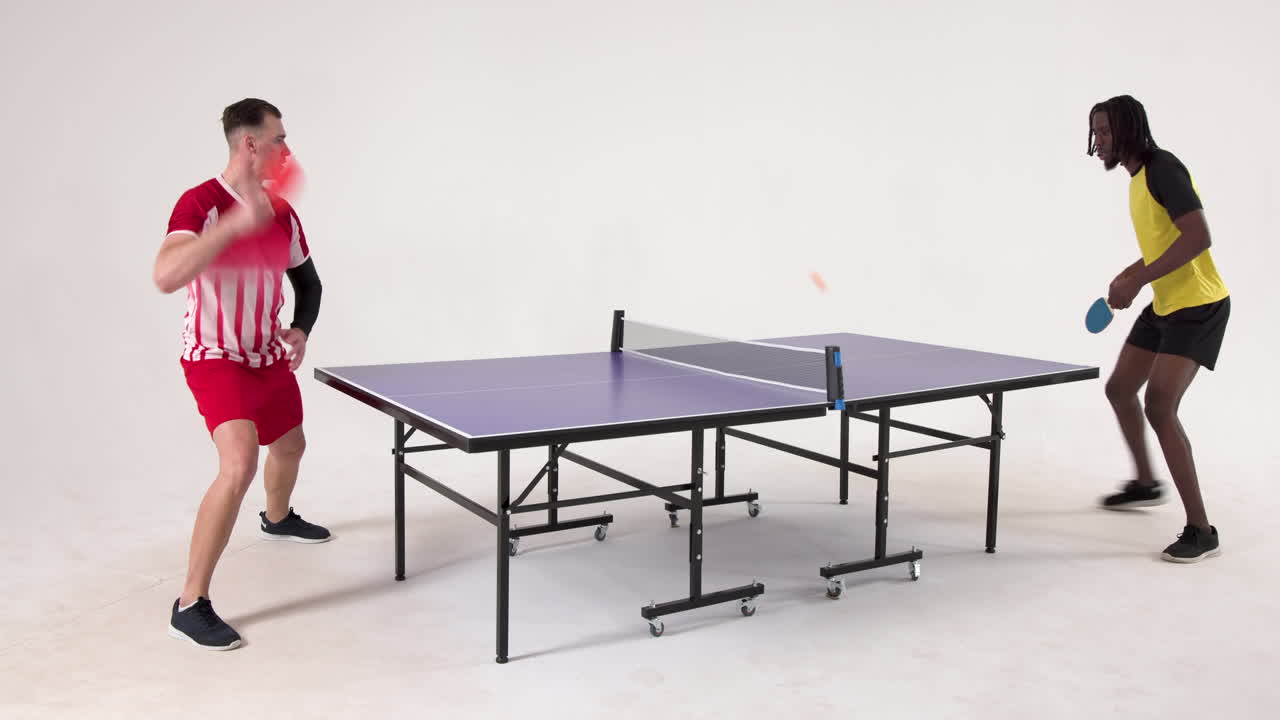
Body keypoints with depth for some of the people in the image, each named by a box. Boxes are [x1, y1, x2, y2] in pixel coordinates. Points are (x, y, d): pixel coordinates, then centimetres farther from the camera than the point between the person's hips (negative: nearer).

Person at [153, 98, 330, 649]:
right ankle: (190, 604, -14)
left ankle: (277, 519, 60)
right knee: (239, 466, -25)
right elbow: (166, 277, -37)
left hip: (270, 357, 8)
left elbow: (307, 280, 14)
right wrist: (237, 224, -43)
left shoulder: (282, 213, -1)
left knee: (290, 445, 25)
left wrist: (301, 330, -4)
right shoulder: (200, 203, -21)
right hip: (216, 358, -7)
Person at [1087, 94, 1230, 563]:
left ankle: (1201, 530, -10)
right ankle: (1146, 484, 40)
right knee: (1119, 388, 17)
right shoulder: (1138, 177, 11)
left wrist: (1137, 281, -27)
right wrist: (1127, 278, 8)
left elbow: (1198, 237, -28)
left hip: (1198, 305, -10)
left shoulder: (1164, 169, -18)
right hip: (1165, 305, 10)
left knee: (1159, 406, -19)